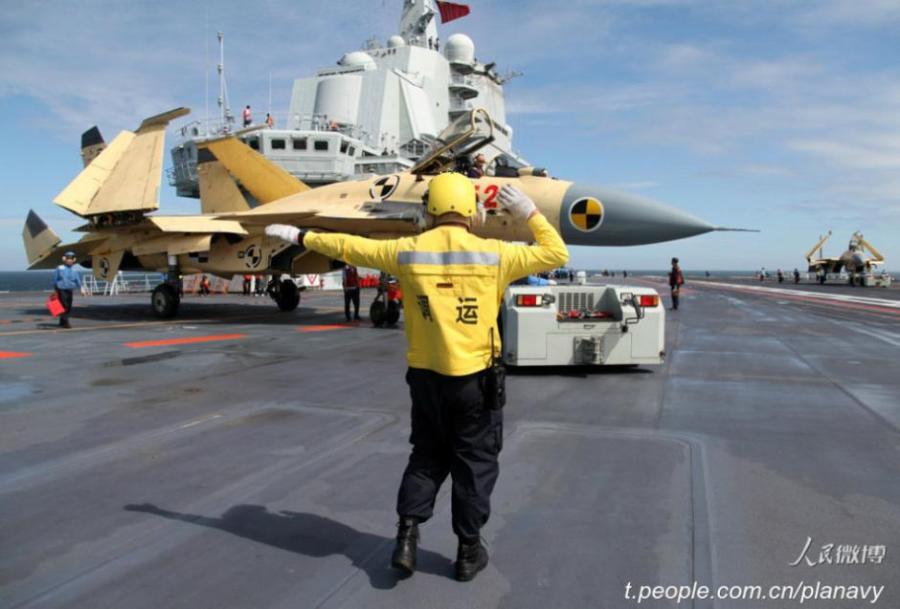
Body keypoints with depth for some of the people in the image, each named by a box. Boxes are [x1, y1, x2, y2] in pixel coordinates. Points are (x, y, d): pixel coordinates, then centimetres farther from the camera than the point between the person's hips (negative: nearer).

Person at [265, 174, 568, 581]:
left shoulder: (407, 252, -4)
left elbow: (350, 247, 7)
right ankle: (469, 551, 22)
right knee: (474, 464, 12)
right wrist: (530, 214, 9)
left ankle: (407, 535, 15)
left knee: (427, 457, 21)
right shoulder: (494, 255, -9)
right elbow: (556, 255, 1)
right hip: (475, 379, -2)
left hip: (425, 376, 3)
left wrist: (301, 237, 21)